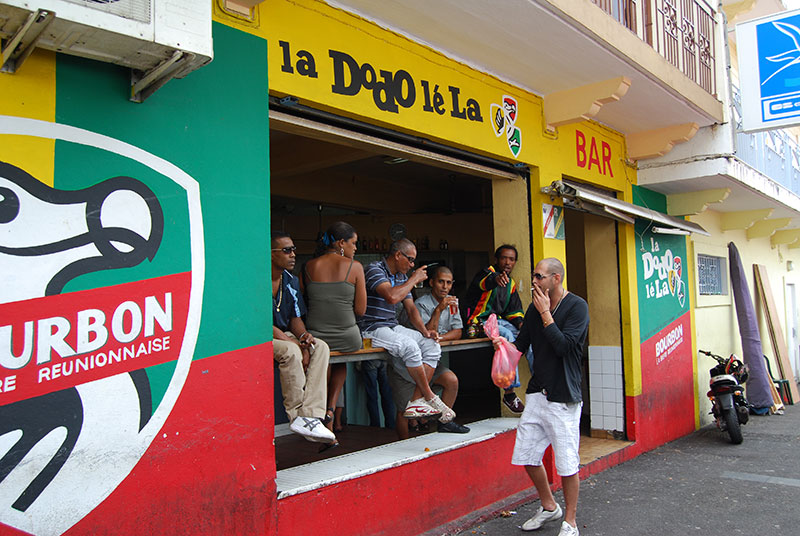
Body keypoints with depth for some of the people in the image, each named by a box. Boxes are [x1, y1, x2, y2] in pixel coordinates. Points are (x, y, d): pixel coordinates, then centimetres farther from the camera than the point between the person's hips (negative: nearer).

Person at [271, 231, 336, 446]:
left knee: (320, 347, -18)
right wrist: (287, 339, -20)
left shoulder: (291, 281, 10)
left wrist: (303, 337, -11)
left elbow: (296, 318, 11)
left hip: (285, 335, 7)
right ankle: (297, 415, -20)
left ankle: (310, 414, -27)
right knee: (290, 351, -35)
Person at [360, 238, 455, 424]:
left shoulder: (401, 277, 16)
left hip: (393, 327, 9)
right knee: (409, 346, -32)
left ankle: (416, 402, -15)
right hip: (372, 329, -9)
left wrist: (424, 330, -1)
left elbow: (411, 308, 16)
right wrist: (414, 279, -14)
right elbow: (392, 297, -28)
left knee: (432, 346, -10)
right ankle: (430, 398, -14)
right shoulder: (374, 269, -11)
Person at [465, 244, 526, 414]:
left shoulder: (511, 284, 18)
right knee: (507, 336, -33)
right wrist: (495, 279, -55)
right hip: (480, 321, -7)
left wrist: (520, 323, -3)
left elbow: (514, 311, 20)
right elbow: (483, 282, -31)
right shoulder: (488, 272, -5)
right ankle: (509, 393, -32)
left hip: (499, 321, 7)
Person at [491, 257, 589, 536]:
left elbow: (563, 346, -20)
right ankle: (549, 507, 33)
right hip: (537, 393, 6)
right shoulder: (535, 307, 10)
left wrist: (546, 314, -14)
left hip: (563, 398, -6)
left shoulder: (577, 306, -9)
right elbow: (522, 342, 12)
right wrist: (506, 344, -8)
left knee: (567, 464, 2)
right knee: (527, 456, 10)